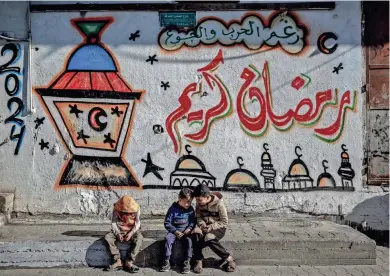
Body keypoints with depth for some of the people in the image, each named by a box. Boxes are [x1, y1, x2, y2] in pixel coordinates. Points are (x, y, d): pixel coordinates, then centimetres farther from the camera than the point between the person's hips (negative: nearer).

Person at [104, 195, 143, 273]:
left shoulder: (136, 209, -12)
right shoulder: (116, 210, -11)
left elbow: (137, 223, -11)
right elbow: (113, 223, -11)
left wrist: (131, 233, -25)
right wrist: (117, 234, -26)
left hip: (132, 230, -1)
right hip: (119, 231, 2)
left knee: (139, 238, -35)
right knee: (107, 237, -26)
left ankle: (129, 261, -33)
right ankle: (118, 261, -28)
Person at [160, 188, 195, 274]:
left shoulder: (191, 209, 3)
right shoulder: (173, 209, -7)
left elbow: (192, 221, 10)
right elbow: (167, 223, -5)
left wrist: (189, 228, -11)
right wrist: (175, 231, -15)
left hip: (186, 232, 1)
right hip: (174, 231, -1)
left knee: (189, 240, -29)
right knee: (168, 238, -30)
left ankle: (187, 262, -20)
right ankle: (167, 262, -22)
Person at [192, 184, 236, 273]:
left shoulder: (219, 204, -17)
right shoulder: (199, 204, -1)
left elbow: (224, 222, -14)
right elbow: (198, 217, 6)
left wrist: (211, 227, -25)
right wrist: (202, 224, -16)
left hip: (218, 228, -4)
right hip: (205, 227, 4)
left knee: (209, 238, -36)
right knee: (196, 233, -31)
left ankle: (228, 258, -15)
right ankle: (198, 260, -19)